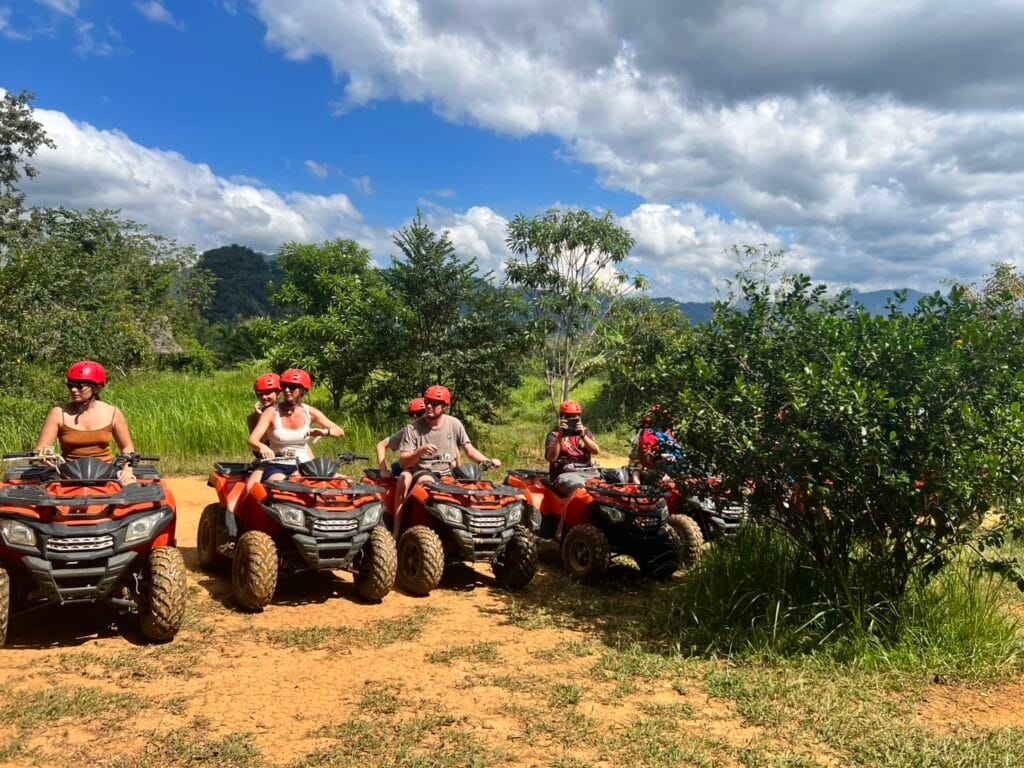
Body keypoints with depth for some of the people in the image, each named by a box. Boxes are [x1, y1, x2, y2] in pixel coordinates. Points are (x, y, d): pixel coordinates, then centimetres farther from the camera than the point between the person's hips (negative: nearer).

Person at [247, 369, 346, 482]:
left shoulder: (310, 412, 0)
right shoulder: (272, 413, -6)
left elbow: (340, 432, -1)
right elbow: (252, 440, -16)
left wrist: (325, 432, -24)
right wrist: (262, 447, -41)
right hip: (277, 467, -1)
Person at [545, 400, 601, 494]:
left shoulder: (585, 431, 21)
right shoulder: (554, 435, 12)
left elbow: (596, 451, 3)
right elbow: (551, 458, -5)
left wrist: (583, 435, -11)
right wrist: (560, 436, -13)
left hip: (588, 472, 4)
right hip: (565, 473, -3)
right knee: (578, 488, -37)